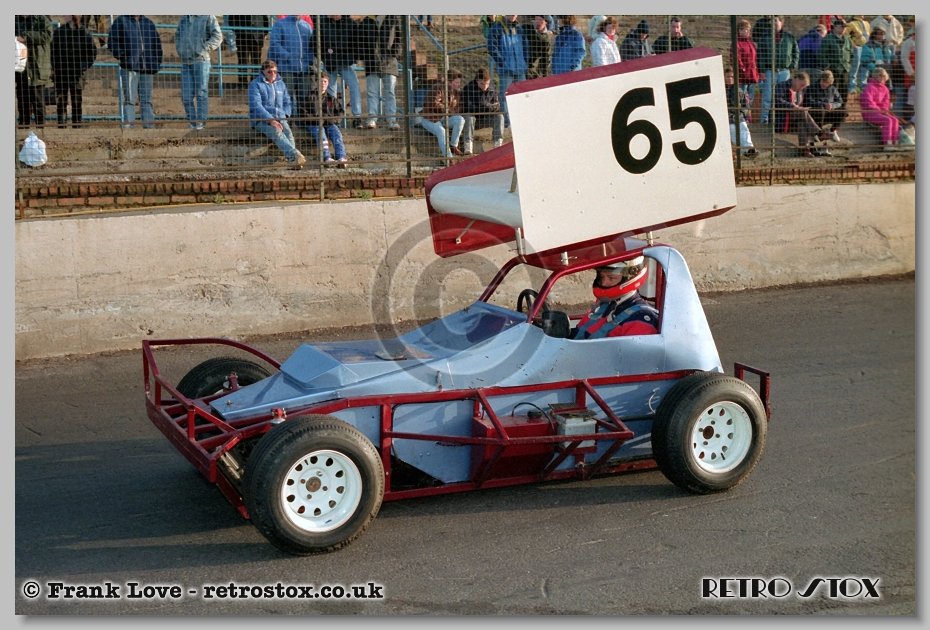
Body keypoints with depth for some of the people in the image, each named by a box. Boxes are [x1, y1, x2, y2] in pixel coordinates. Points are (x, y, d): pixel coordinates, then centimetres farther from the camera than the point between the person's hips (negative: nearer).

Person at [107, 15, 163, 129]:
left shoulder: (149, 23, 17)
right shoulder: (121, 21, 5)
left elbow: (157, 45, 20)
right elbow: (112, 41, 1)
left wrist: (156, 66, 11)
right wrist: (121, 56, -9)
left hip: (147, 68, 4)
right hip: (129, 67, -4)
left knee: (146, 98, 7)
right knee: (128, 98, -7)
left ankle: (149, 125, 10)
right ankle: (127, 124, -7)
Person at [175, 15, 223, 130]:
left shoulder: (208, 17, -1)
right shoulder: (183, 18, 16)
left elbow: (218, 36, -6)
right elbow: (177, 36, 27)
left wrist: (204, 49, -13)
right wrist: (179, 50, 10)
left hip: (201, 60, -5)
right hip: (185, 61, 5)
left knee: (201, 92, -4)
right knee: (186, 94, 2)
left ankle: (201, 121, 0)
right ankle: (192, 121, 10)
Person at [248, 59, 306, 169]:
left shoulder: (281, 84, 20)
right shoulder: (255, 84, 1)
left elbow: (287, 103, 25)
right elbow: (256, 106, -10)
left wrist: (284, 116, 4)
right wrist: (271, 120, -21)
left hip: (279, 119, 5)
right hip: (261, 120, -5)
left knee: (288, 132, -30)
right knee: (276, 132, -36)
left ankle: (292, 160, -45)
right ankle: (295, 155, -54)